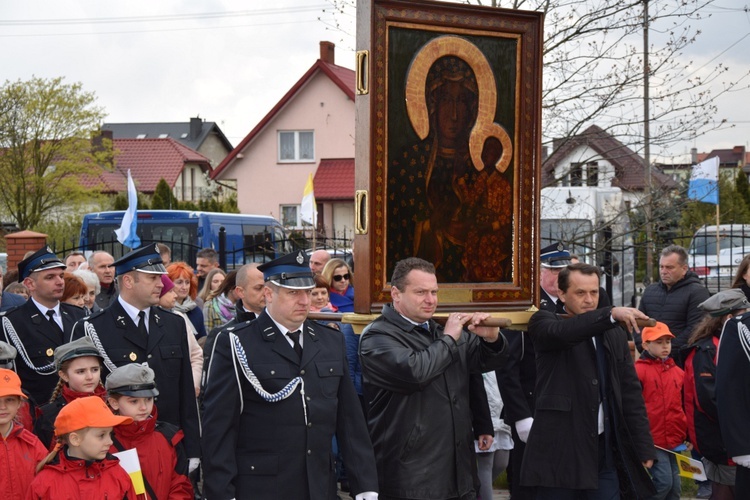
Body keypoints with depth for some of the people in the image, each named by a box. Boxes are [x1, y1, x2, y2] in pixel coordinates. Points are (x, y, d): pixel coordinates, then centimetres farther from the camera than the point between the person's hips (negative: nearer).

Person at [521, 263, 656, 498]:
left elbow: (630, 391, 12)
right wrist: (611, 314, -36)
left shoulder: (615, 333, 12)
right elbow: (562, 332, -24)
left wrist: (643, 447, 7)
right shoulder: (544, 322, 0)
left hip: (605, 448, 4)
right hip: (560, 449, -4)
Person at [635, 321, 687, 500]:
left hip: (676, 440, 6)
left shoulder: (677, 371, 11)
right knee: (663, 482, -12)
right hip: (652, 440, -6)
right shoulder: (638, 370, -7)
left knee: (675, 485, 8)